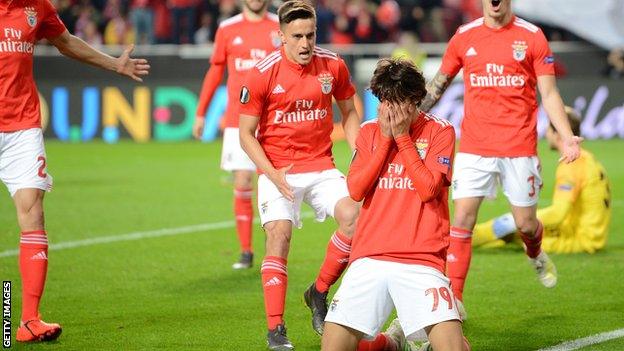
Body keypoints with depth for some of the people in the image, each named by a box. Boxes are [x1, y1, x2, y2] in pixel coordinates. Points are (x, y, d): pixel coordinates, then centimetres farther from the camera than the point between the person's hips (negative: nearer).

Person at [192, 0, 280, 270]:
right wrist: (200, 113, 12)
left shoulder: (282, 28, 4)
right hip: (238, 121, 1)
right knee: (242, 184, -3)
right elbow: (215, 72, 14)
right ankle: (246, 252, 5)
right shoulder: (228, 29, 7)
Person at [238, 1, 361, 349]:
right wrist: (272, 173, -17)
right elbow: (246, 134, -4)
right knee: (279, 235, -18)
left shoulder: (333, 65, -1)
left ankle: (319, 293, 3)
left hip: (321, 166, 3)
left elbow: (349, 112, 16)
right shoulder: (263, 74, -10)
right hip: (278, 170, -3)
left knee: (352, 215, -20)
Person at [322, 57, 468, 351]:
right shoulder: (370, 132, 13)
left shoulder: (440, 131, 3)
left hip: (422, 260, -3)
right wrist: (385, 139, -2)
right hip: (369, 258, 3)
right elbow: (355, 190, 1)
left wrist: (402, 137, -6)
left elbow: (428, 189, -10)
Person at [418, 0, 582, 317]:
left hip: (519, 147, -1)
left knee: (525, 224, 7)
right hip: (474, 146, 1)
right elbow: (438, 84, 16)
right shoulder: (464, 37, 5)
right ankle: (453, 300, -5)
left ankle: (536, 256, 44)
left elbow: (549, 94, 1)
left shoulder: (532, 37, 0)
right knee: (462, 219, -9)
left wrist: (566, 136, -12)